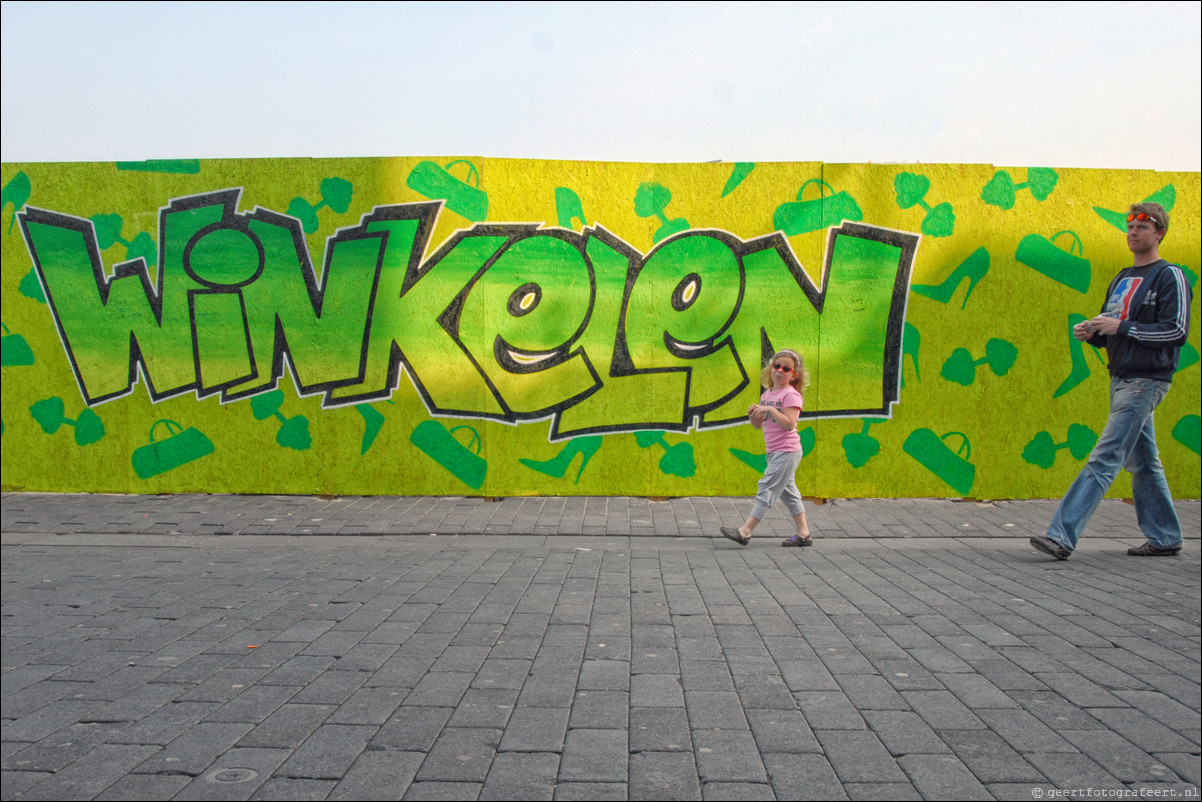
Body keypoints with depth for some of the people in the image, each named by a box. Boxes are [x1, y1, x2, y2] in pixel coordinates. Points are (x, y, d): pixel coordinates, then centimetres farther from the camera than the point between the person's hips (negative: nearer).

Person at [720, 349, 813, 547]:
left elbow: (789, 424, -22)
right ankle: (804, 534, 20)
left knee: (767, 489, -8)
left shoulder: (791, 395, -12)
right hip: (774, 452, 9)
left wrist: (770, 409, -25)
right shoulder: (767, 395, 12)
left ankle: (745, 531, -9)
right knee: (788, 492, 13)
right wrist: (753, 414, -6)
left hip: (787, 451, -9)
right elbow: (759, 425, 15)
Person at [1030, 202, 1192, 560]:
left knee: (1104, 459, -13)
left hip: (1146, 381, -8)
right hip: (1120, 379, 8)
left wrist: (1122, 327, -19)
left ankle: (1062, 536, -18)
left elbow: (1177, 331, -15)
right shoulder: (1122, 279, 18)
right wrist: (1091, 332, -1)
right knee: (1142, 461, 13)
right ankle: (1165, 537, 24)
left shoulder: (1170, 276, -6)